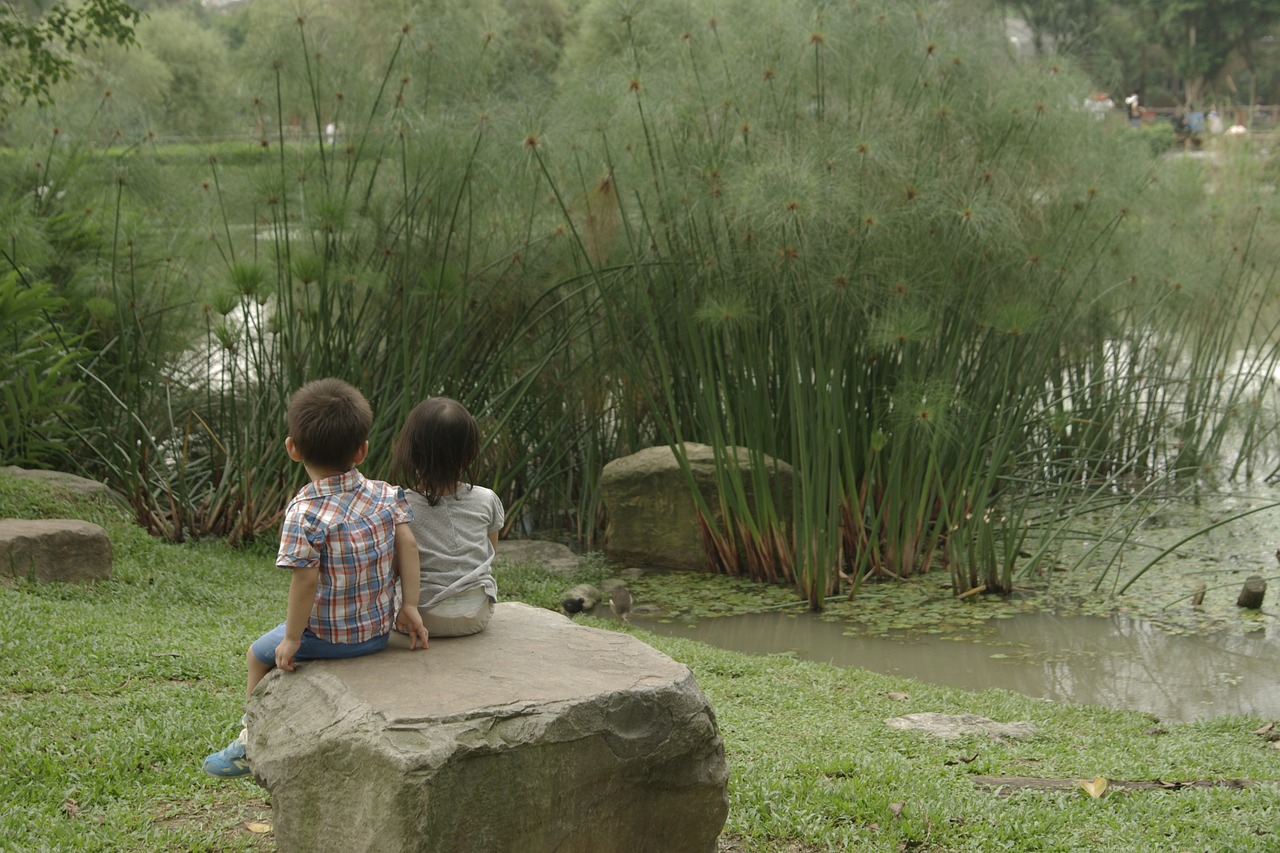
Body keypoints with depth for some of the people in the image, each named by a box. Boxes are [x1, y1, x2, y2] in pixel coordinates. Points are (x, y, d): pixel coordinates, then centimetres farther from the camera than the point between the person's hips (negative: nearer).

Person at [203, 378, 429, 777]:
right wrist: (409, 606, -5)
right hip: (379, 632, 6)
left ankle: (251, 744, 37)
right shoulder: (385, 496, -6)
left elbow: (306, 580, -24)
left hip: (326, 636, -6)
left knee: (259, 655, 24)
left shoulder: (304, 514, -22)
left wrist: (291, 639, -14)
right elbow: (407, 545, -10)